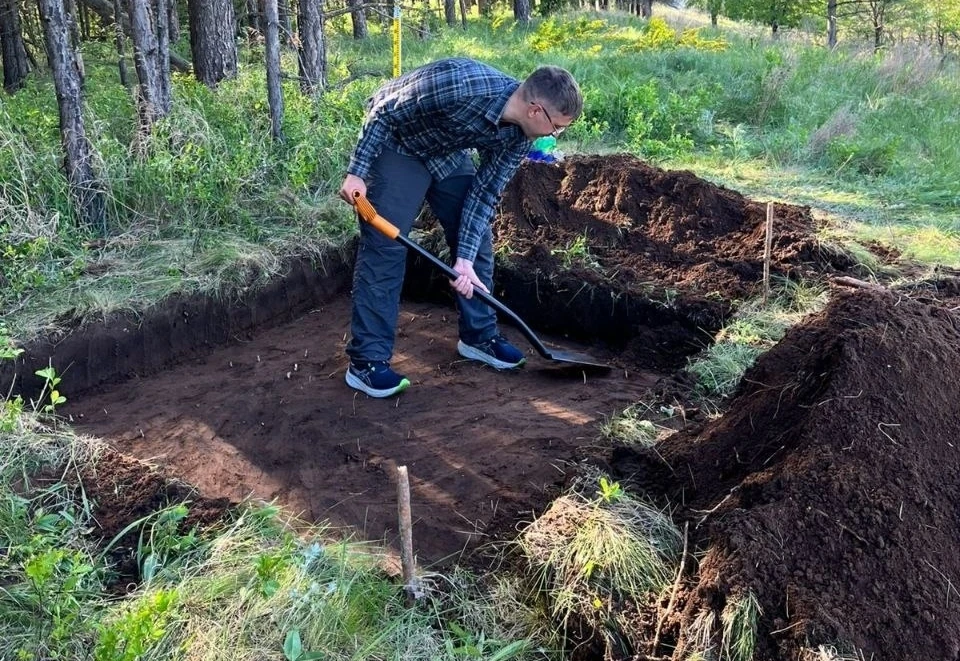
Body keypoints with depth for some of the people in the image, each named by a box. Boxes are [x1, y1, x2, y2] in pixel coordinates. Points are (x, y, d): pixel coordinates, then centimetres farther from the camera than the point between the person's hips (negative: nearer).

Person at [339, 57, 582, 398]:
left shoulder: (519, 134, -16)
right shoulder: (460, 84, -37)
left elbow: (484, 194, -11)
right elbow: (384, 113, -26)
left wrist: (465, 259, -18)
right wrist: (357, 172, -25)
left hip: (450, 151, 7)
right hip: (398, 144, -6)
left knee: (479, 238, 4)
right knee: (384, 247, -12)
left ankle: (480, 335, 20)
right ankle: (367, 361, -7)